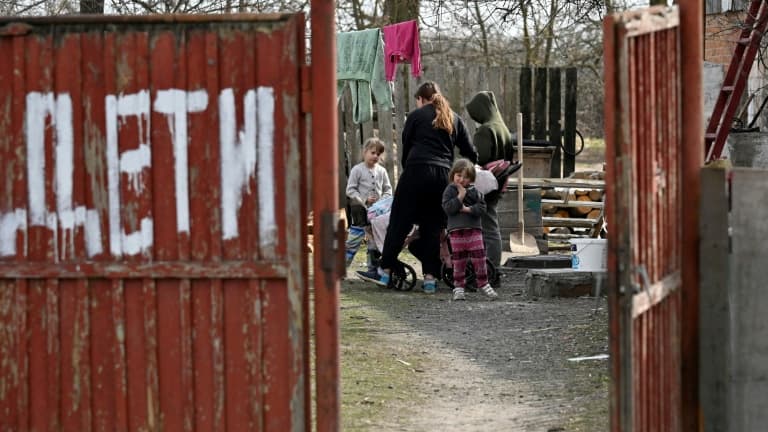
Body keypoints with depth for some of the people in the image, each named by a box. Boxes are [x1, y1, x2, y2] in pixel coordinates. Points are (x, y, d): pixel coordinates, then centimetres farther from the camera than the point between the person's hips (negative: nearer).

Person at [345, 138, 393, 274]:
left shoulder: (381, 171, 5)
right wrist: (364, 200, -19)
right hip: (360, 210, -4)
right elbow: (350, 190, -8)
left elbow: (388, 189, 11)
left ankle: (373, 269, 19)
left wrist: (384, 199, -9)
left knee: (375, 242, 10)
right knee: (353, 240, -5)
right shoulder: (357, 170, -7)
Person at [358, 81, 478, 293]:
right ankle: (430, 278, 1)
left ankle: (385, 271, -1)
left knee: (399, 222, -1)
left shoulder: (416, 116, 9)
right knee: (433, 226, 7)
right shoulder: (454, 119, 19)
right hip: (443, 176, 4)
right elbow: (469, 152, 16)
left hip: (417, 171, -4)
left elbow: (406, 147, 10)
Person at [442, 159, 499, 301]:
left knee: (479, 258, -1)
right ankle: (459, 287, 8)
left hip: (474, 228, 2)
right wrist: (460, 195, -14)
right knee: (458, 261, 2)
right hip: (456, 230, -2)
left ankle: (483, 284, 8)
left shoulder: (474, 191, 8)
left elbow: (481, 207, 0)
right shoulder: (450, 190, 2)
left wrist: (468, 209, -14)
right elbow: (448, 208, -12)